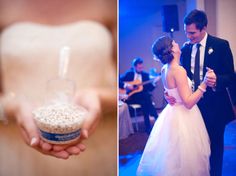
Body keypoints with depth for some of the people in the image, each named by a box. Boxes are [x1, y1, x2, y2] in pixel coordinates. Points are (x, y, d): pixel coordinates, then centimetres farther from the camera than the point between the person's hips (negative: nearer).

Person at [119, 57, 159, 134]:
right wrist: (126, 85, -17)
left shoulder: (145, 75, 12)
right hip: (130, 96, -3)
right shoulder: (129, 73, 6)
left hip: (142, 96, 3)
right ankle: (157, 119, -20)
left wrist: (153, 83, -14)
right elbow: (118, 81, -3)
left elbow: (149, 88, 6)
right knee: (145, 101, -32)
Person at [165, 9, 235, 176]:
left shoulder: (221, 45, -9)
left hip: (214, 106, -3)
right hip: (193, 104, 3)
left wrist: (216, 81, -31)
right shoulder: (186, 48, 3)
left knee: (215, 146, 10)